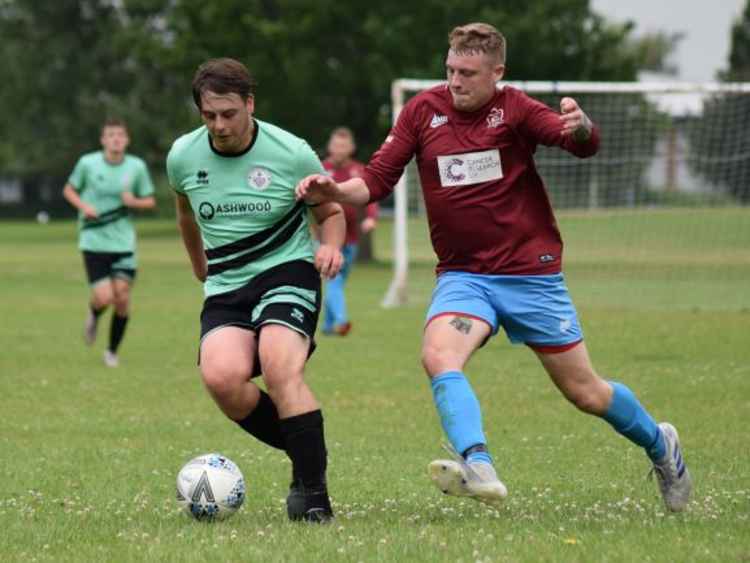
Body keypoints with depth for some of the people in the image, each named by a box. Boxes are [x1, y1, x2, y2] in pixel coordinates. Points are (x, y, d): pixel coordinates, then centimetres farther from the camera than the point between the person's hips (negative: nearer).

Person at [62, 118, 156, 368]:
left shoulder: (137, 167, -1)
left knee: (122, 298, -3)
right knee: (104, 297, -13)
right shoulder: (88, 163, -5)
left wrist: (134, 202, -13)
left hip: (124, 243, 2)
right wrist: (83, 206, -10)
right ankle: (93, 314, 26)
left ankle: (112, 351, 18)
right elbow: (69, 190, 10)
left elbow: (150, 201, 9)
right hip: (94, 241, -2)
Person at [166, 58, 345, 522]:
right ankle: (305, 451, -2)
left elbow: (331, 211, 8)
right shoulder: (183, 156, 3)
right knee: (221, 376, -25)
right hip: (226, 288, 3)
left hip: (288, 272, -3)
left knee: (280, 366, -31)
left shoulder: (292, 154, -7)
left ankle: (313, 492, -21)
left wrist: (332, 246, -12)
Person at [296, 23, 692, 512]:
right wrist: (335, 192, -18)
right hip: (462, 274, 2)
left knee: (585, 393, 4)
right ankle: (478, 468, -42)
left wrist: (580, 127, -45)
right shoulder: (424, 110, 0)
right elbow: (376, 181, 3)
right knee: (438, 354, -30)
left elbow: (584, 145, -22)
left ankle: (660, 444, 32)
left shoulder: (514, 109, -7)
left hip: (531, 273, -2)